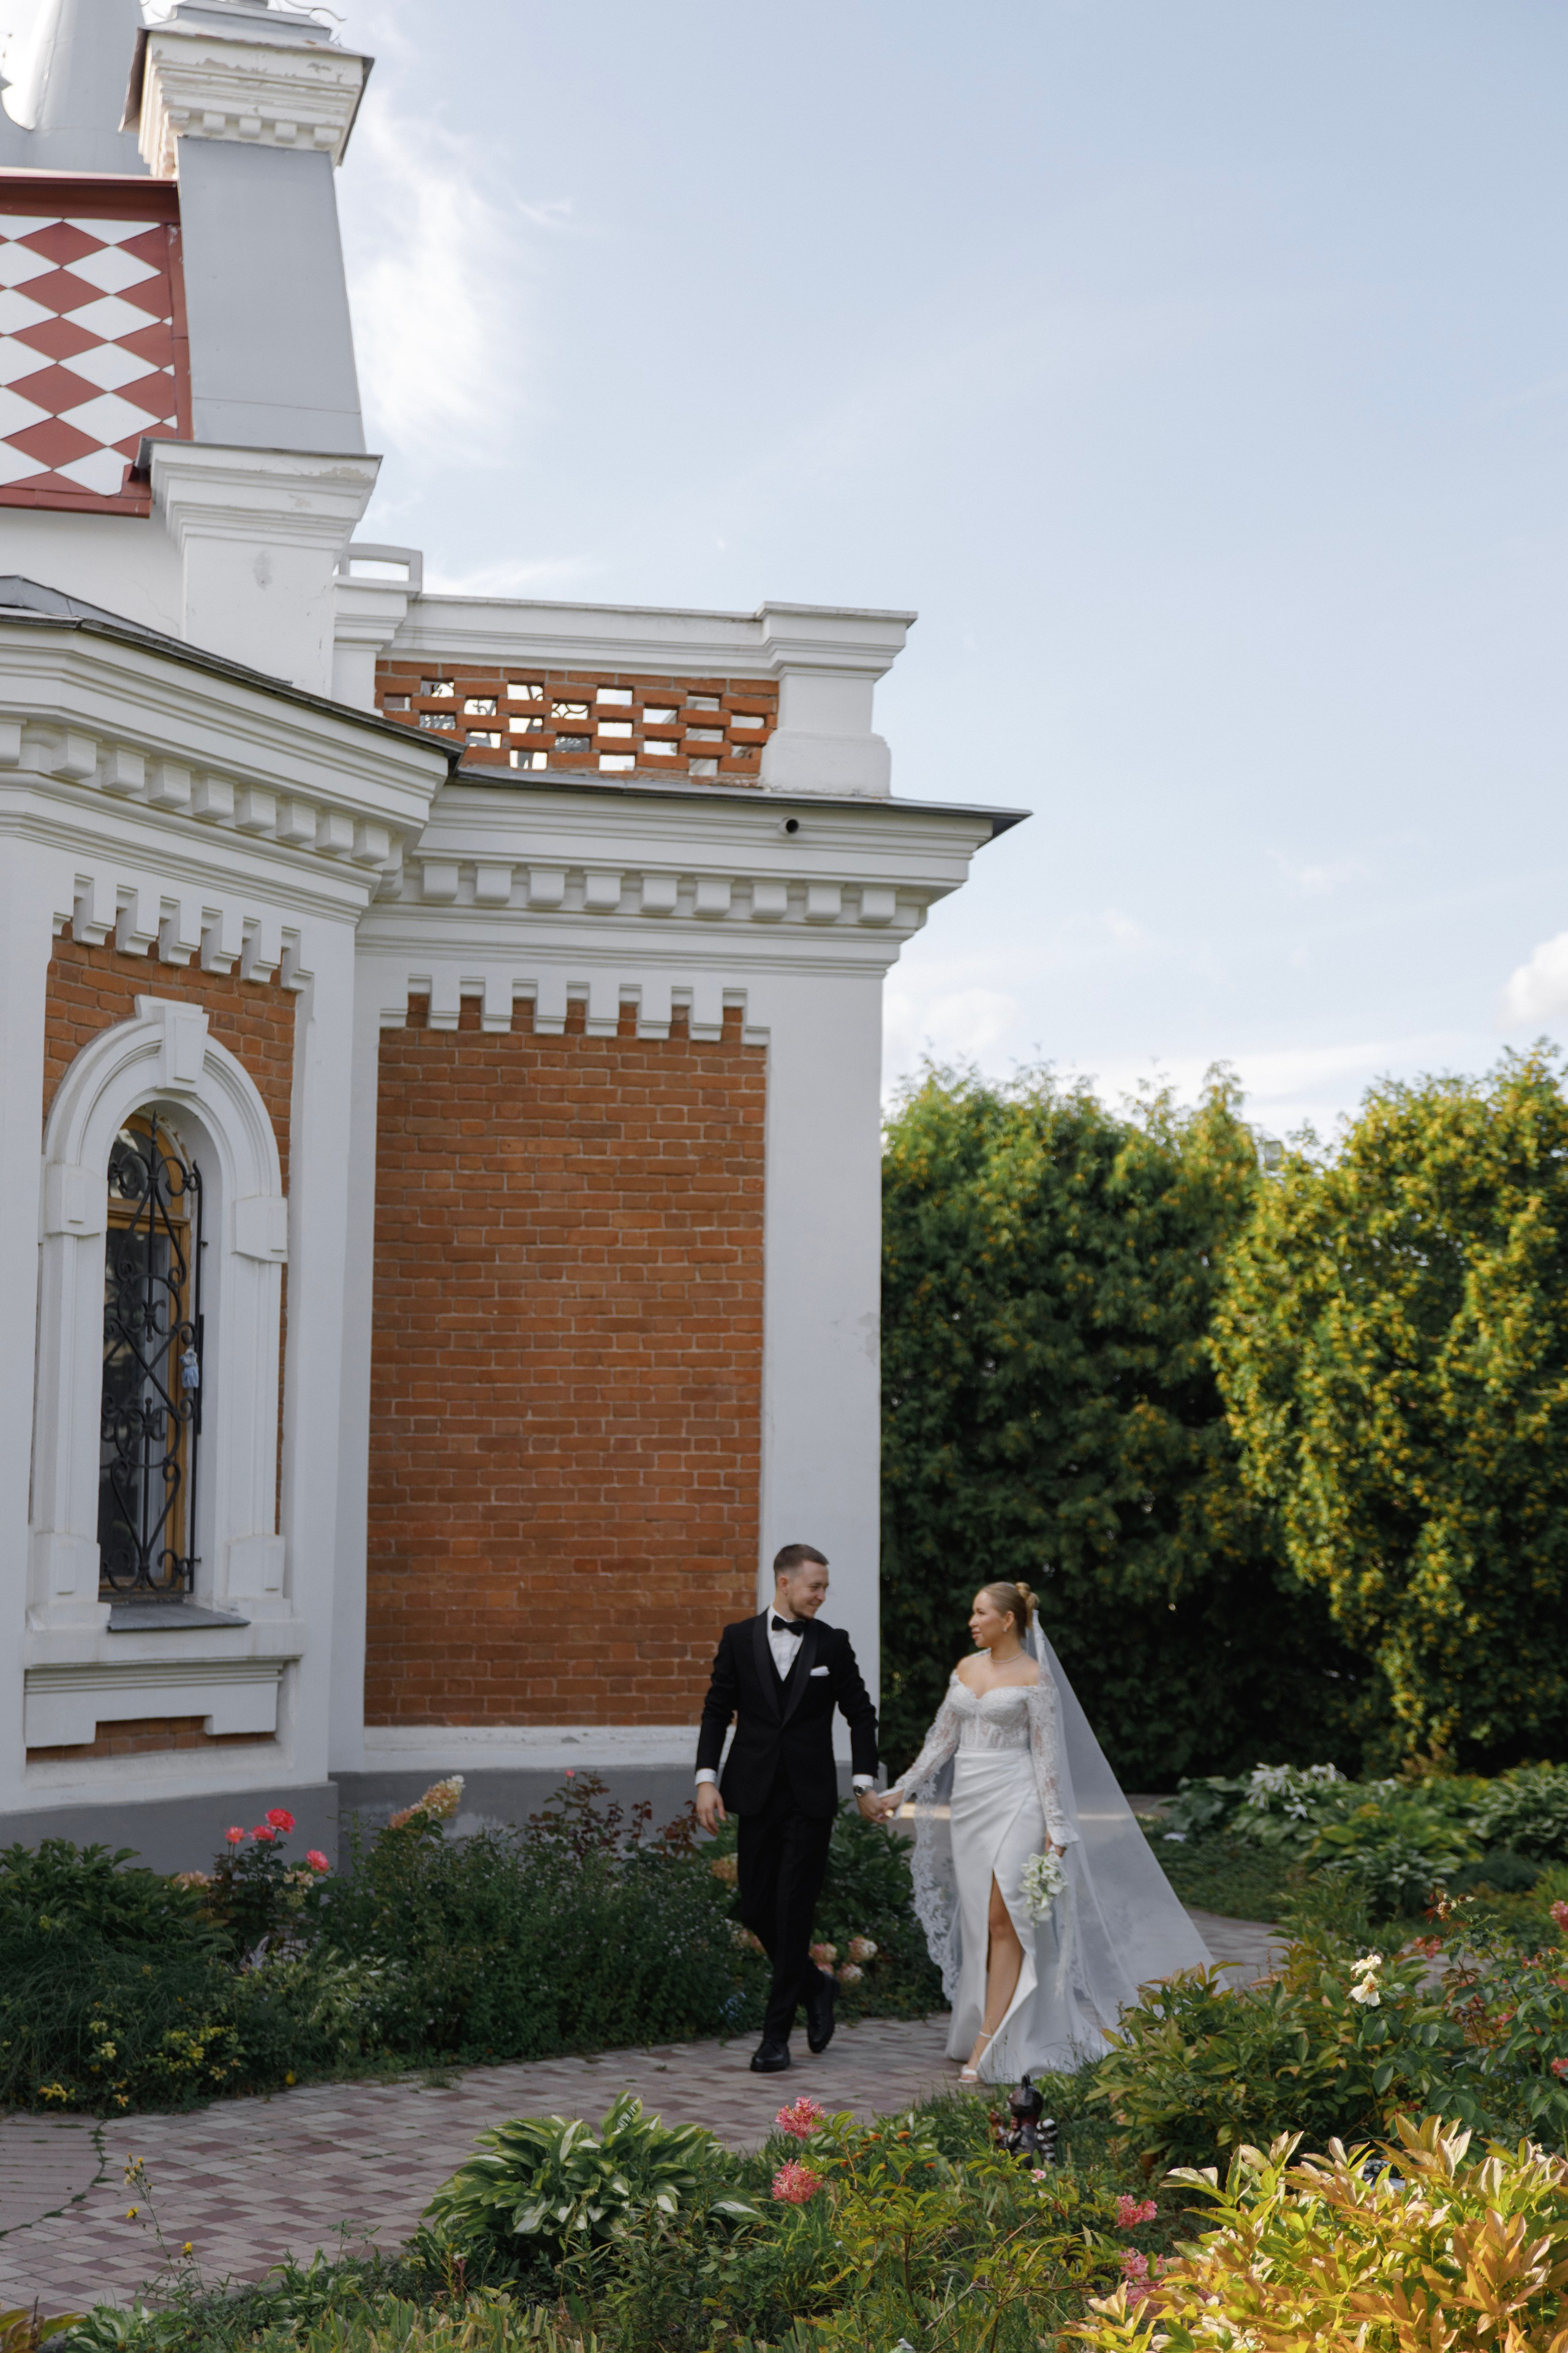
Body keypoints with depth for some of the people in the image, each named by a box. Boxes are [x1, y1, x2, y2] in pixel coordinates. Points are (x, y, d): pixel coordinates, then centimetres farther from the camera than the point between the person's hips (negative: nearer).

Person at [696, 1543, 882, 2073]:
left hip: (811, 1798, -2)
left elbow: (860, 1714, 9)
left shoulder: (832, 1643, 3)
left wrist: (865, 1782, 3)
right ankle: (815, 1987, 29)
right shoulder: (739, 1638, 4)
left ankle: (777, 2034, 2)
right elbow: (717, 1711, 5)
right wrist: (707, 1778, -4)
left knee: (793, 1913, -5)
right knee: (755, 1909, 3)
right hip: (756, 1795, 2)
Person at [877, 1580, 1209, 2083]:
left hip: (1013, 1800, -6)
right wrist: (901, 1790, 11)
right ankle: (987, 2026, 14)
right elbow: (942, 1738, 16)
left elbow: (1047, 1754, -7)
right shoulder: (966, 1668, 12)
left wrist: (1056, 1826, -10)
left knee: (1003, 1919, -11)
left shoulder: (1034, 1677, -6)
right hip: (969, 1801, 7)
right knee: (977, 1922, 6)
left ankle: (987, 2047, -12)